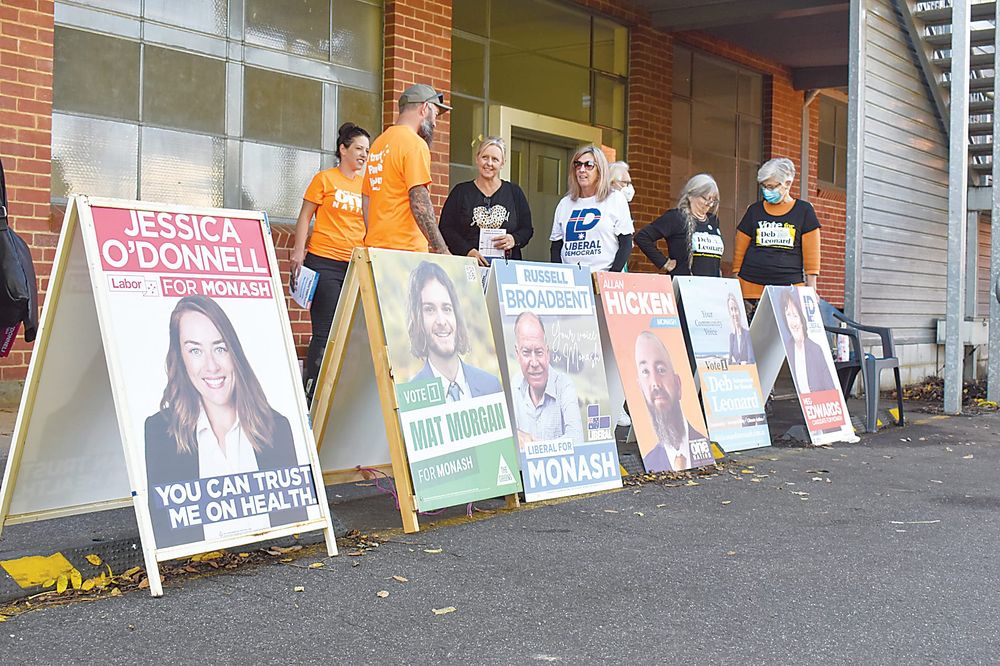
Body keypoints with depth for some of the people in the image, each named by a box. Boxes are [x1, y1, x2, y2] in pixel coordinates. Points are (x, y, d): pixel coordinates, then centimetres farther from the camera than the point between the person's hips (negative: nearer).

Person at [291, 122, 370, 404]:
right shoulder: (325, 179, 1)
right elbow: (304, 217, 1)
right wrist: (299, 252, -10)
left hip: (356, 265, 5)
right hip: (324, 263, -5)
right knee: (324, 332, -6)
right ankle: (310, 393, -1)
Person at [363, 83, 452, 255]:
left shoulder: (378, 142, 18)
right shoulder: (415, 144, -7)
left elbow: (366, 200, 21)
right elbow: (420, 202, -16)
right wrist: (442, 251, -18)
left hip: (375, 247, 8)